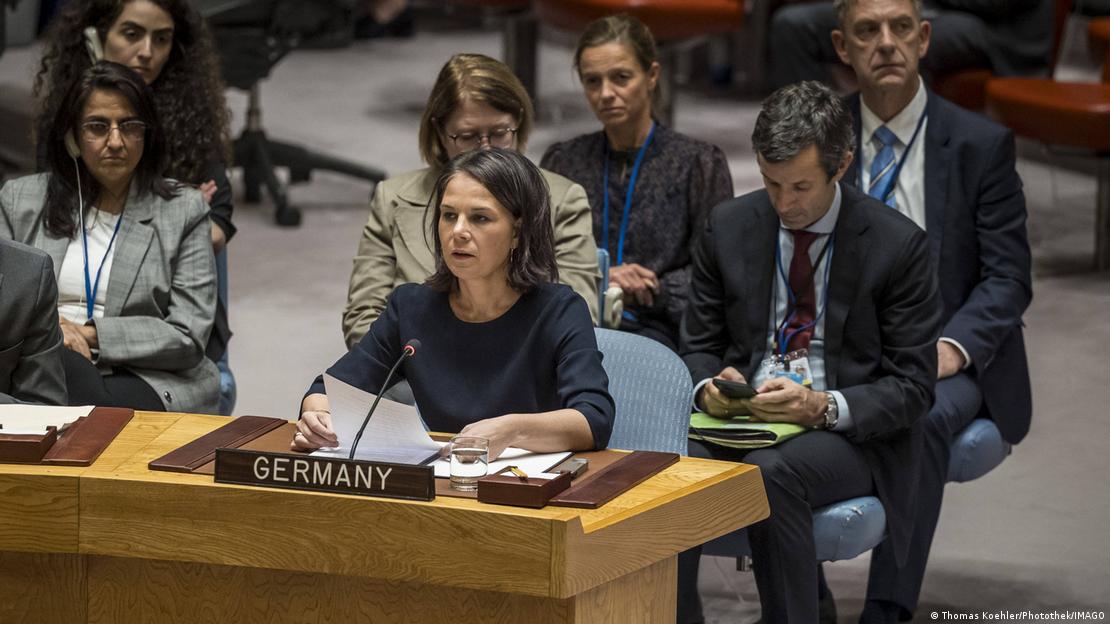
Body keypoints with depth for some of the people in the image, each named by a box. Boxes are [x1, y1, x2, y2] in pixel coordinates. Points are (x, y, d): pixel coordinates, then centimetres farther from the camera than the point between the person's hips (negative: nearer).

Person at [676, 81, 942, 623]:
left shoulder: (897, 244, -6)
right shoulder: (728, 227, 5)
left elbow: (912, 386, -5)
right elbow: (699, 347, 14)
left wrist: (824, 407, -22)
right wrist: (710, 387, -11)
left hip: (849, 433, -3)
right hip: (744, 417, 3)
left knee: (770, 472, -36)